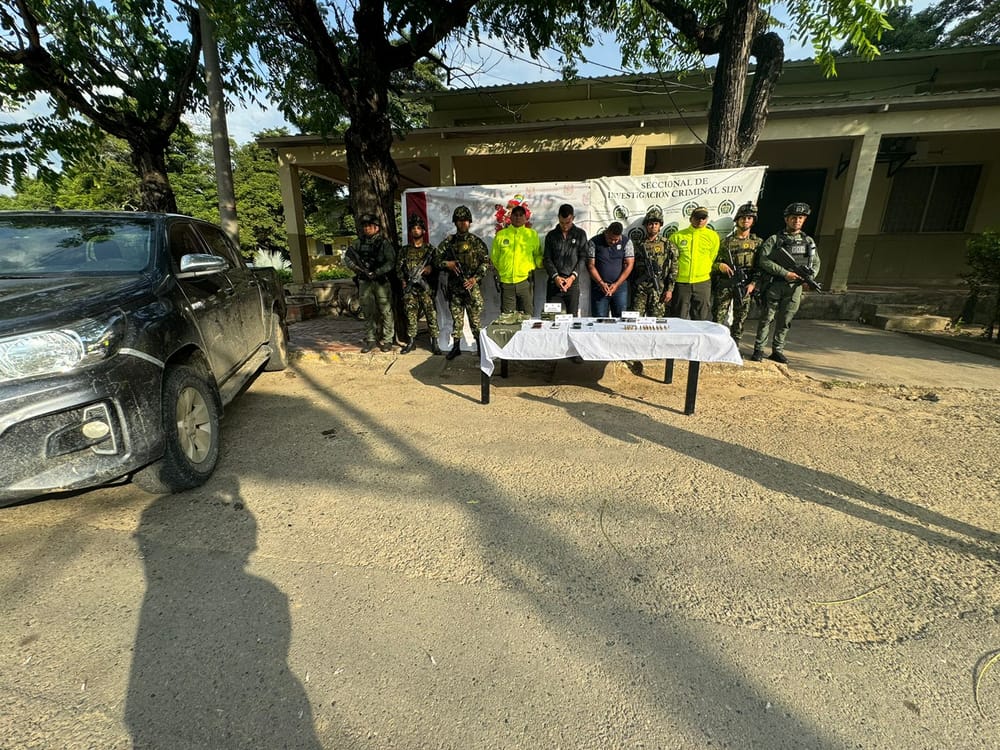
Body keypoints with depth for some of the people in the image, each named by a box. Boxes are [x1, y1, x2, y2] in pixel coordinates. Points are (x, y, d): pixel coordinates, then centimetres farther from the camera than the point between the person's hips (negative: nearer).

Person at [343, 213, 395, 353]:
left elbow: (390, 261, -10)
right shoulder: (358, 243, 11)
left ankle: (387, 340, 6)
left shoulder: (384, 243, -1)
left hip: (381, 281, -4)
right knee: (368, 312, 8)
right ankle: (370, 340, 16)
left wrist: (376, 273, -19)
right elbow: (347, 257, 12)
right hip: (364, 282, 4)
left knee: (385, 312, -2)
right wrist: (354, 266, -8)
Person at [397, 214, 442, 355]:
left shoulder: (431, 249, 8)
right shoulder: (405, 250, 13)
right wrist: (404, 281, 0)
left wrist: (430, 268, -17)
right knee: (410, 314, 4)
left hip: (426, 287, -2)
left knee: (431, 314, -3)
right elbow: (398, 267, 13)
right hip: (409, 287, 2)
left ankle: (434, 342, 3)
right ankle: (412, 341, 14)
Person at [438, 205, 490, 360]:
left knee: (475, 319, 0)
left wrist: (476, 278, -12)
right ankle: (456, 347, 21)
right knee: (456, 318, 10)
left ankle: (481, 348, 10)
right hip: (454, 288, 2)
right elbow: (437, 259, 9)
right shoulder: (448, 241, 8)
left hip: (471, 286, -2)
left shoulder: (477, 242, 2)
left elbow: (486, 262, 0)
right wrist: (447, 264, -12)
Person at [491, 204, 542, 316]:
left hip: (525, 280, 0)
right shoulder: (500, 234, 9)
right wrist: (500, 270, 9)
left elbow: (538, 255, 11)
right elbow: (494, 257, 15)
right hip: (506, 282, 0)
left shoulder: (532, 234, 9)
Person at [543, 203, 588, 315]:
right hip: (554, 282, 1)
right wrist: (556, 277, -8)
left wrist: (572, 277, -10)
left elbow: (583, 257, 2)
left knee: (572, 316, 0)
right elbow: (547, 259, 6)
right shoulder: (551, 235, 12)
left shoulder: (580, 234, 9)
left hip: (573, 282, -1)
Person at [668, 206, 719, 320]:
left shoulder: (713, 236, 7)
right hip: (681, 282, -1)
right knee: (679, 319, 5)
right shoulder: (677, 236, 4)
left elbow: (713, 260, 13)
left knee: (702, 319, 6)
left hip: (703, 282, 1)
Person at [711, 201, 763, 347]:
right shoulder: (726, 241, 5)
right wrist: (720, 265, -15)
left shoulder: (757, 242, 8)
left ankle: (734, 346, 17)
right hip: (724, 284, -1)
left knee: (741, 318, 7)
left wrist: (753, 283, -7)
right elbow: (714, 261, 7)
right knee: (719, 316, -4)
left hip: (745, 286, 2)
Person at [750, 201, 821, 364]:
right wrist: (785, 273, -16)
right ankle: (758, 349, 4)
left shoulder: (808, 241, 13)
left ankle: (777, 350, 15)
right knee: (767, 318, -1)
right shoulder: (774, 240, -1)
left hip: (795, 287, 4)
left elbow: (816, 263, 18)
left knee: (785, 320, 7)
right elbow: (764, 260, -11)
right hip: (775, 285, -4)